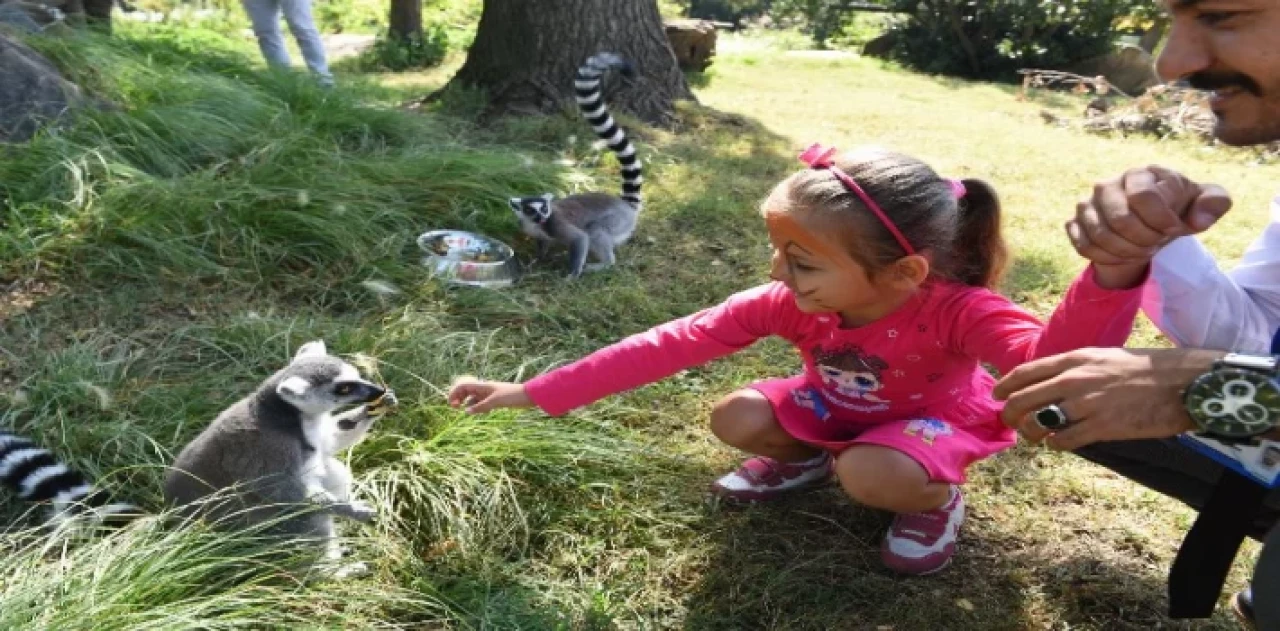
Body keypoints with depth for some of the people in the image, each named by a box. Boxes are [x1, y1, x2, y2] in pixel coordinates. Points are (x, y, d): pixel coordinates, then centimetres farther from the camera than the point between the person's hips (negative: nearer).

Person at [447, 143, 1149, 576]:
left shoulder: (957, 310, -37)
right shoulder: (786, 304, -26)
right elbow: (669, 344, -26)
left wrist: (1113, 272, -77)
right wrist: (530, 394, -27)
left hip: (931, 419, -3)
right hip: (834, 409, 4)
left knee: (869, 476, -34)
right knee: (735, 418, -19)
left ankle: (936, 496, 1)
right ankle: (805, 458, 14)